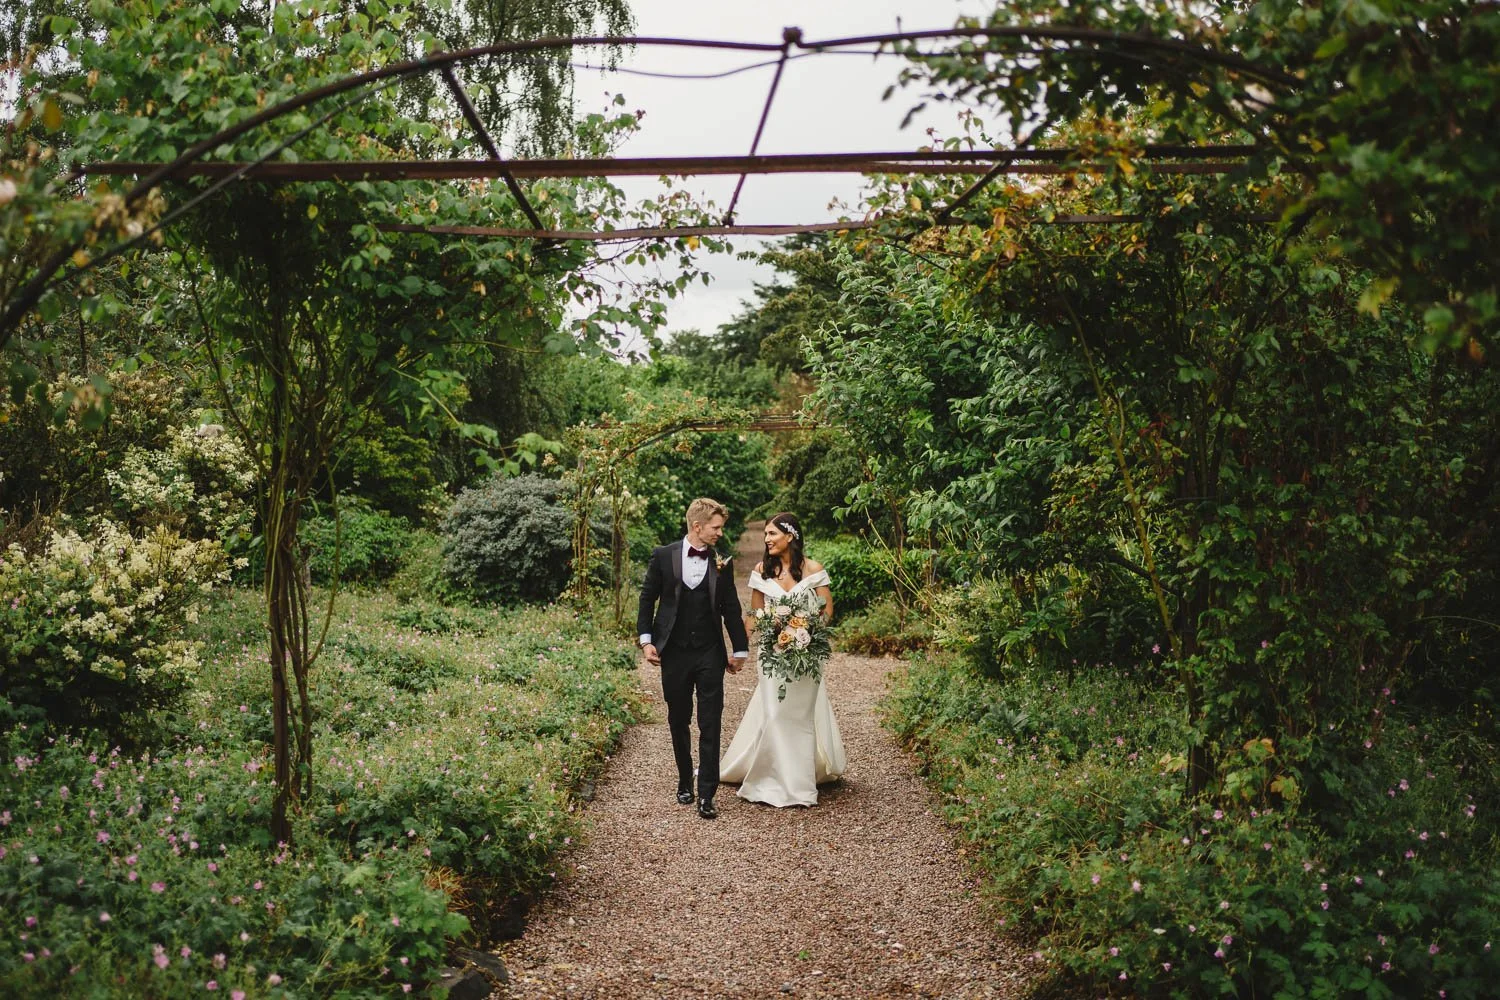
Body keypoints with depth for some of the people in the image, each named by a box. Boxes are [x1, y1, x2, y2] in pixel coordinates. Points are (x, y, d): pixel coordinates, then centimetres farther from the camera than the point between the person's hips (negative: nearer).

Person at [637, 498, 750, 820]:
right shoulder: (663, 557, -1)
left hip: (710, 655, 0)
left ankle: (706, 796, 0)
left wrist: (740, 649, 10)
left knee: (710, 726, -3)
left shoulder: (722, 563, 2)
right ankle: (685, 782, 29)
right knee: (679, 722, 12)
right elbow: (647, 599, 4)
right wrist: (646, 640, -4)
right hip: (674, 654, 0)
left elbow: (731, 609, 8)